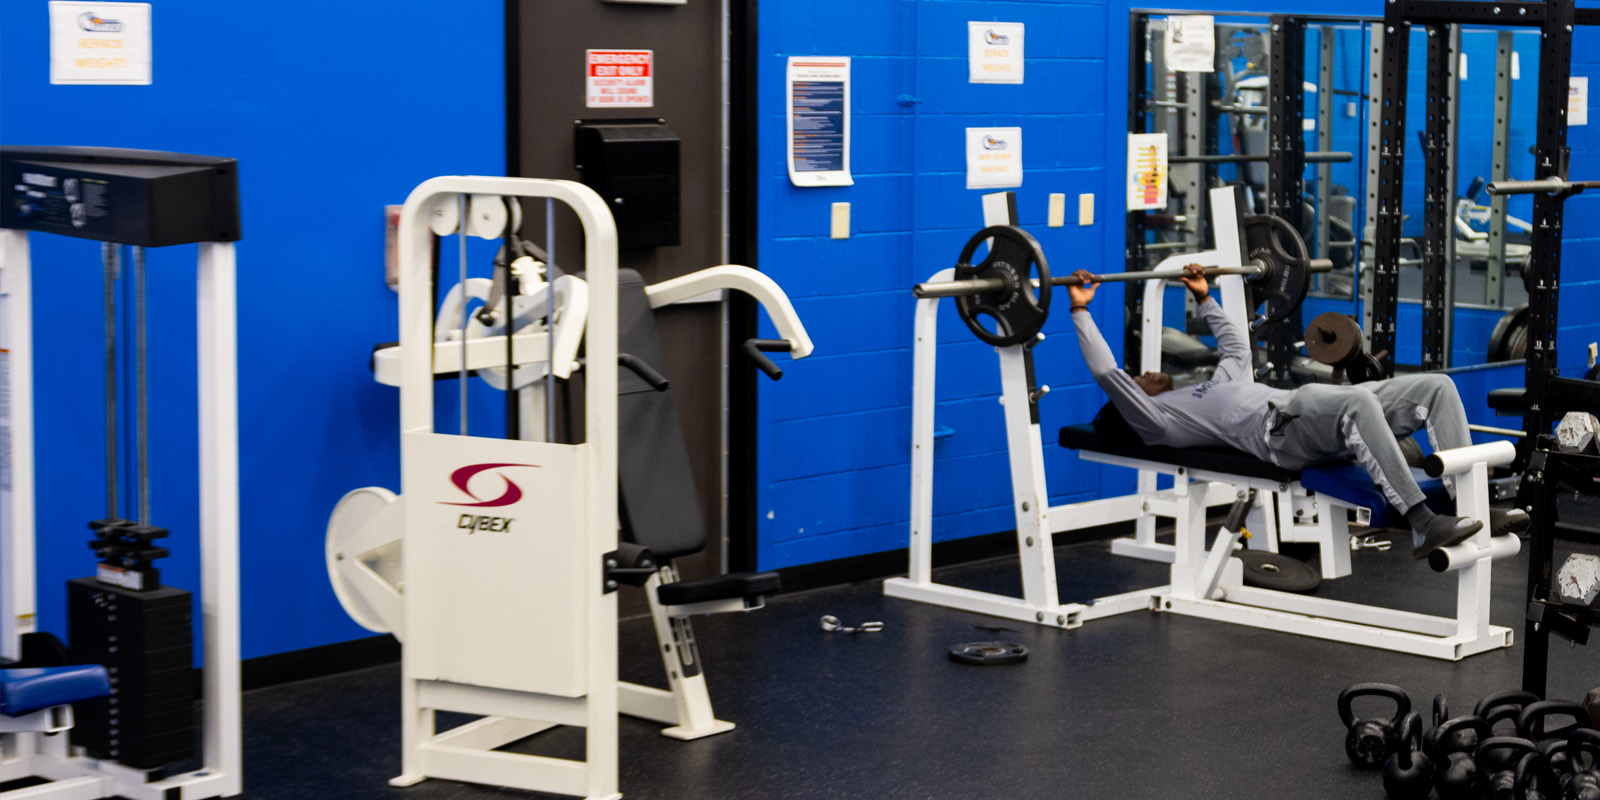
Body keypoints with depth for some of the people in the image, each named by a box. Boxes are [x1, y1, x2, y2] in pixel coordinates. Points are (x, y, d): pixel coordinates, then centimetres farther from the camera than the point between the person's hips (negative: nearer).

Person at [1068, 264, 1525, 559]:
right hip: (1276, 428, -9)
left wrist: (1204, 298, 54)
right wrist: (1080, 310, 7)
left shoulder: (1209, 391, 39)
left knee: (1437, 387, -9)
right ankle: (1422, 524, -44)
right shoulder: (1154, 417, 14)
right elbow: (1105, 372, 5)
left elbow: (1236, 348, 52)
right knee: (1359, 403, -42)